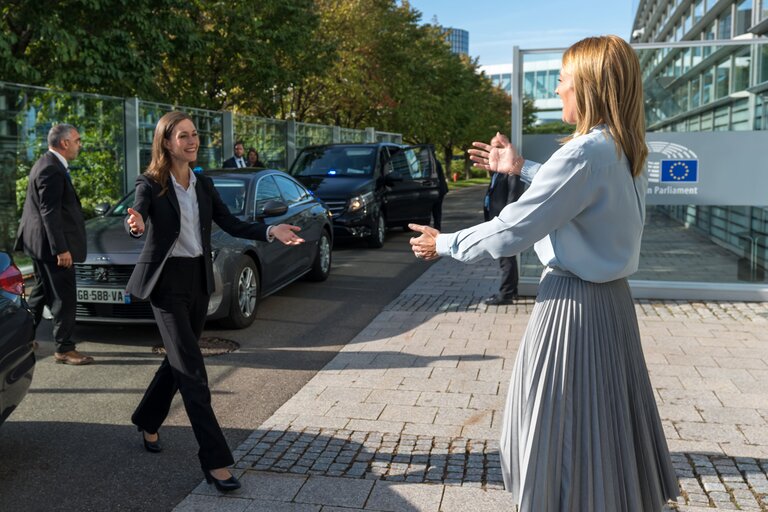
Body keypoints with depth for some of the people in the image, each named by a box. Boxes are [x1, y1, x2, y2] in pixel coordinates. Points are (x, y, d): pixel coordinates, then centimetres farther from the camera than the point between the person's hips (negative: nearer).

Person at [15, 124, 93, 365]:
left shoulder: (47, 164, 13)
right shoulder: (52, 169, -20)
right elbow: (50, 212, -23)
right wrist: (61, 249, -23)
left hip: (39, 241, 11)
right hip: (50, 242, -11)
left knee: (42, 291, 21)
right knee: (64, 296, -3)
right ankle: (64, 348, 4)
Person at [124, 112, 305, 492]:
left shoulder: (203, 184, 7)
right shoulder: (151, 184, -10)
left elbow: (231, 225, 4)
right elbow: (136, 220, -26)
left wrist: (271, 231, -11)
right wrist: (135, 225, -50)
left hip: (198, 279, 6)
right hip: (167, 281, -6)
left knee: (178, 361, 17)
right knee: (192, 370, -9)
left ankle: (148, 422, 41)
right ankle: (215, 460, -6)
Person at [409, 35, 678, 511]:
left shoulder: (585, 153, -23)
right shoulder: (628, 152, 5)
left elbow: (509, 233, -22)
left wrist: (444, 244, -7)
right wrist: (522, 168, 25)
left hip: (574, 303, -9)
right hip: (612, 297, 9)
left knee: (563, 429, 7)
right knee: (608, 420, 21)